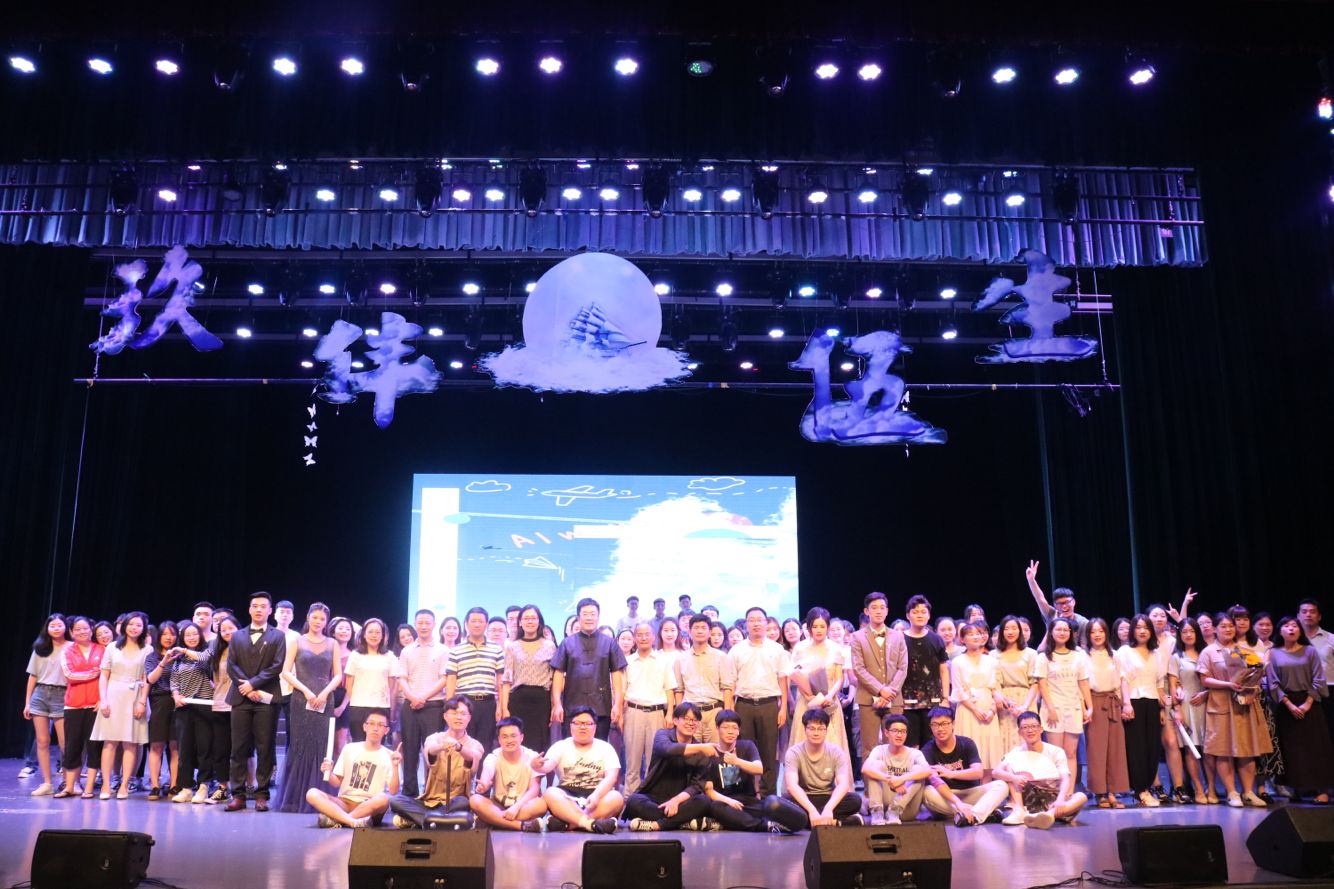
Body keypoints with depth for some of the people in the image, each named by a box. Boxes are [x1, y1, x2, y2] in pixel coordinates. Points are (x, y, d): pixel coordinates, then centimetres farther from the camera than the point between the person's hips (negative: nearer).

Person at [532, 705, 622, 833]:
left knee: (616, 798, -31)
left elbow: (611, 777, -7)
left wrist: (596, 795, -27)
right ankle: (590, 823, -48)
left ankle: (565, 823, -36)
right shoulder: (561, 746, 8)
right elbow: (547, 766, -11)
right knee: (550, 793, -32)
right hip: (568, 797, 0)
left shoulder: (605, 748, 7)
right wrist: (539, 767, -38)